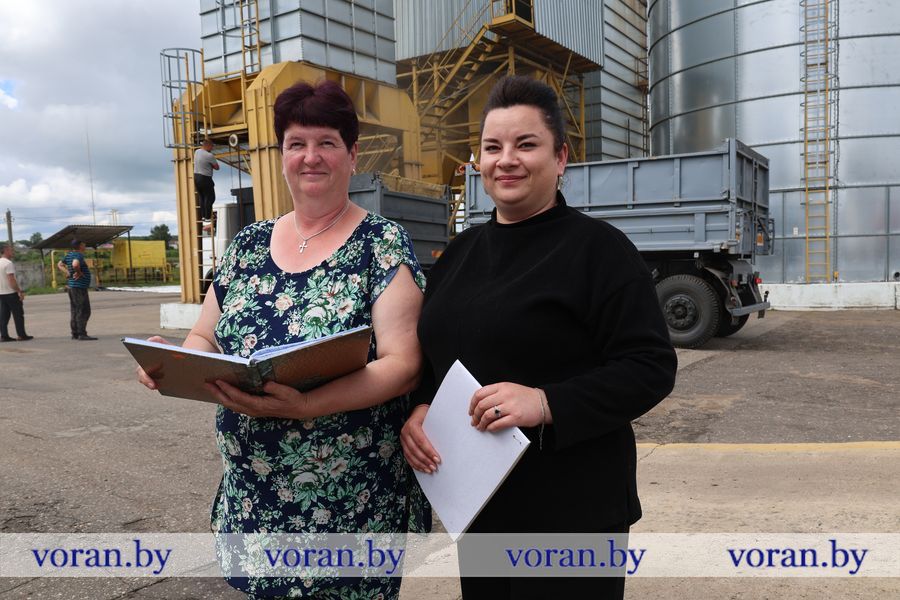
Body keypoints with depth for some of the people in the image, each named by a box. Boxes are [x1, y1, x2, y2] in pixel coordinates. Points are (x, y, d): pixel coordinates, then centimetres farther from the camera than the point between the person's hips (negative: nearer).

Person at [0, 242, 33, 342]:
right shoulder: (8, 263, -15)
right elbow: (11, 280, -21)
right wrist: (20, 291, -16)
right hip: (11, 293, -8)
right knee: (18, 314, 0)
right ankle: (21, 335, 2)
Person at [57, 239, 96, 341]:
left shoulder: (69, 254, 11)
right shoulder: (78, 255, -16)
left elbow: (59, 265, 20)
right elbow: (75, 264, -36)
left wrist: (68, 273, 7)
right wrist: (79, 272, -17)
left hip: (71, 286, 10)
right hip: (79, 287, -10)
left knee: (74, 311, 12)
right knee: (84, 311, -10)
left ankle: (75, 334, 15)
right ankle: (82, 334, -14)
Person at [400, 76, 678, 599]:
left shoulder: (598, 247, -11)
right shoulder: (462, 252, 9)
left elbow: (651, 368, -15)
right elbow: (434, 353, 16)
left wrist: (547, 403, -28)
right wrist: (419, 408, -3)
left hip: (573, 510, -6)